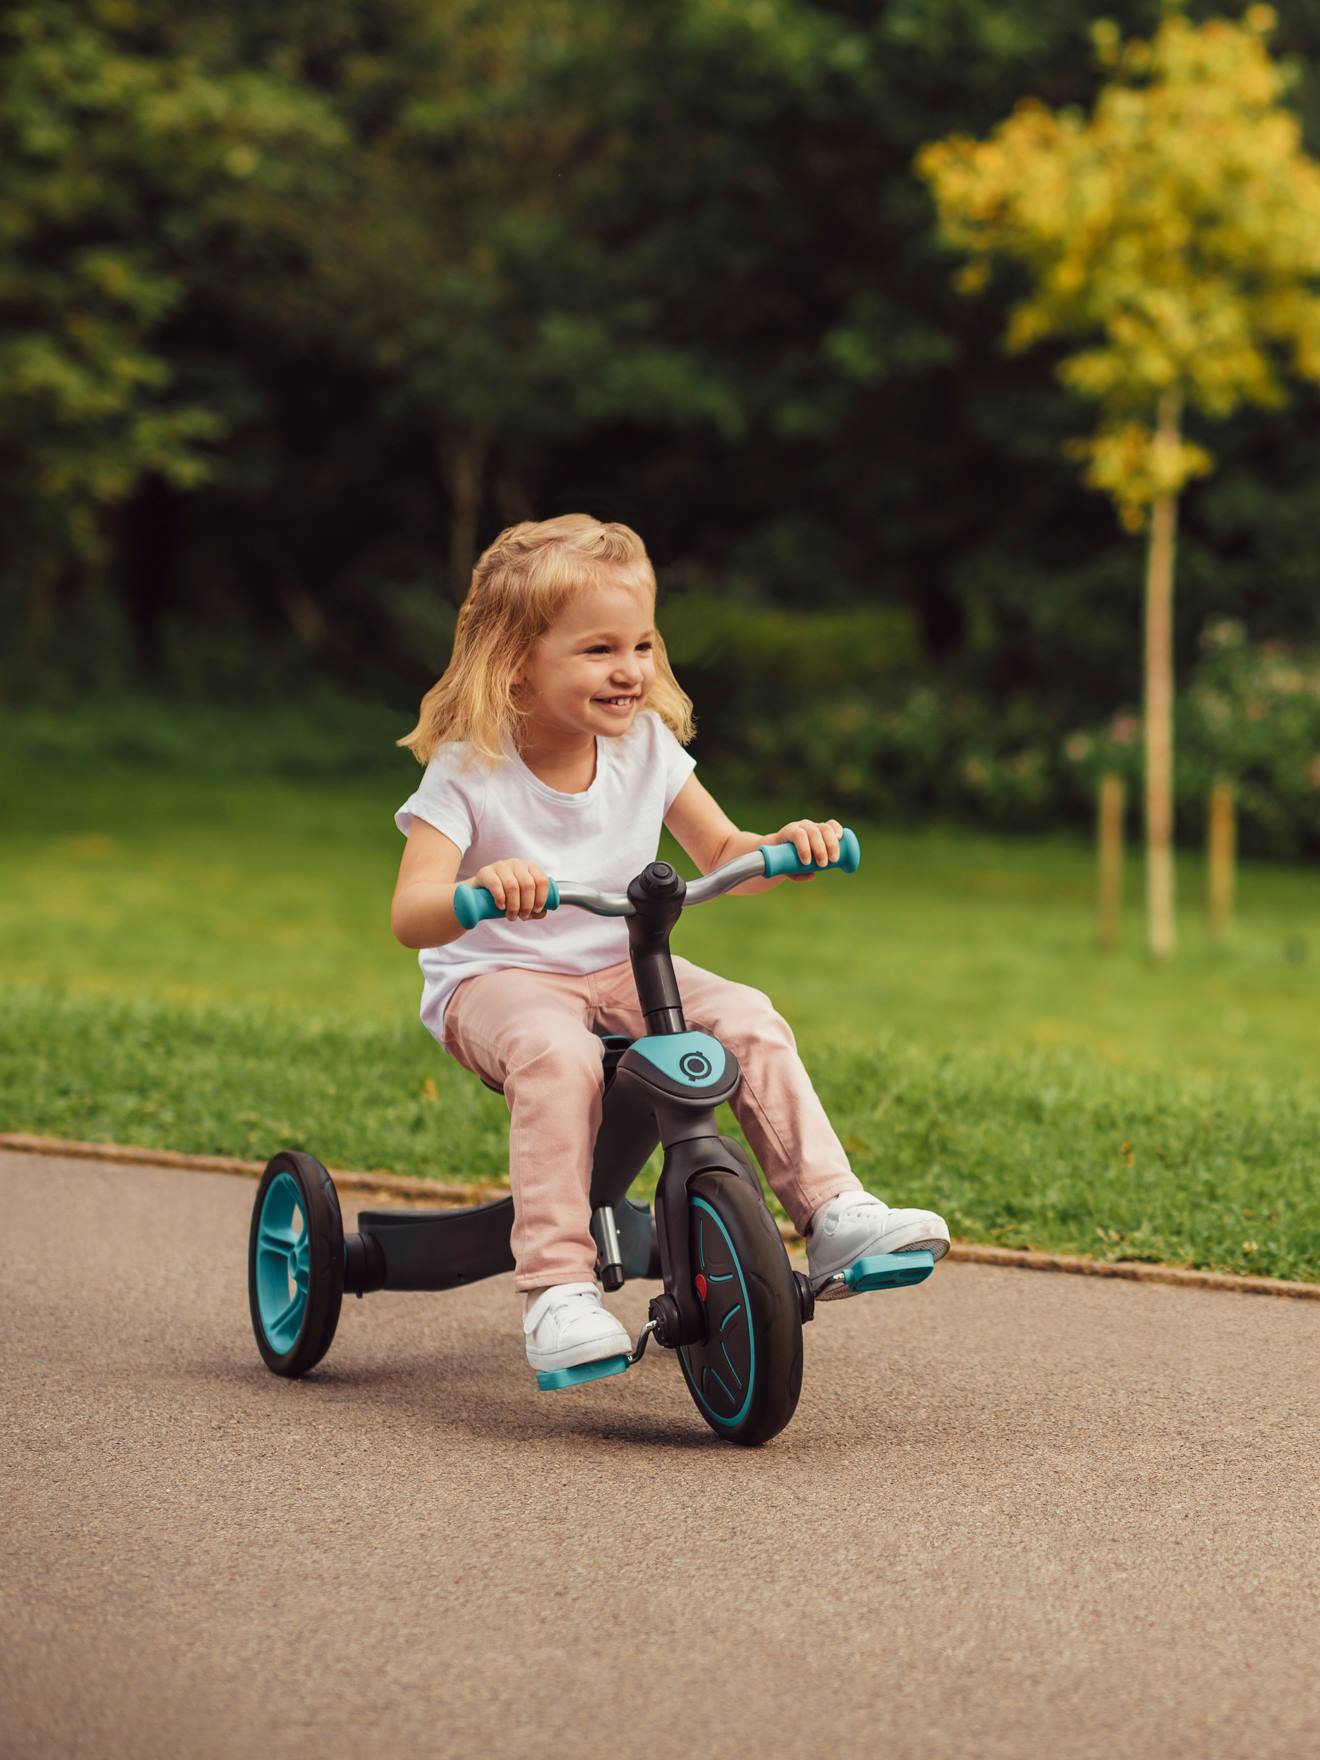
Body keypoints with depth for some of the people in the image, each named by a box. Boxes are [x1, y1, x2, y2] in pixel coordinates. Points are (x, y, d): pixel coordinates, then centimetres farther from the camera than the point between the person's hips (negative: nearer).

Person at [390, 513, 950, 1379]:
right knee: (556, 1053, -38)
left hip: (619, 968, 5)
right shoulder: (469, 772, -15)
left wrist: (787, 845, -14)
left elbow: (722, 854, 9)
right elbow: (410, 914, -24)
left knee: (749, 1017, -20)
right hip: (495, 978, -5)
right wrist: (482, 888, -47)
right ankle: (557, 1287, -40)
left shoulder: (645, 745, 0)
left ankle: (833, 1212, -16)